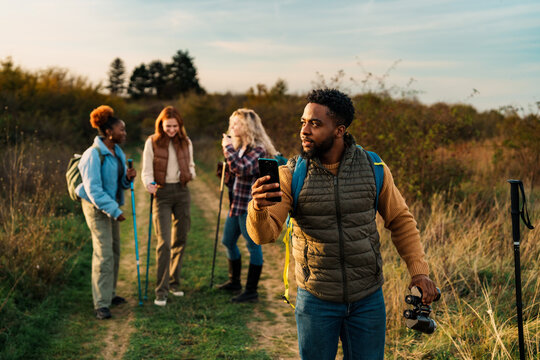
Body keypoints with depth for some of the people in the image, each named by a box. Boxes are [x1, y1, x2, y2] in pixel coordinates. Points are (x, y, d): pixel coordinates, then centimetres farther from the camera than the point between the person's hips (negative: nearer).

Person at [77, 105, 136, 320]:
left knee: (114, 250, 14)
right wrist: (114, 210, -25)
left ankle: (109, 294, 28)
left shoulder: (117, 152, 8)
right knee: (104, 253, -12)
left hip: (112, 204, 9)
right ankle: (101, 304, -7)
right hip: (96, 206, -9)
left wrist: (128, 178, -6)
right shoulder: (94, 155, -19)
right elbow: (93, 189, -23)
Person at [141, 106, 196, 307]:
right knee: (164, 242, -11)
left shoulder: (186, 143, 7)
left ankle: (174, 282, 25)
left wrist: (190, 174, -4)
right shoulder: (152, 143, -3)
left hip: (182, 192, 4)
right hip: (162, 193, -4)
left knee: (180, 239, 10)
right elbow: (147, 171, -4)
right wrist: (149, 184, -24)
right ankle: (161, 290, -5)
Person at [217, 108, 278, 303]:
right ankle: (234, 281, 34)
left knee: (253, 246, -1)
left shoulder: (258, 149, -14)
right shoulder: (239, 147, 14)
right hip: (236, 204, 10)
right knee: (228, 241, 18)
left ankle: (252, 291, 7)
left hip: (250, 205, -10)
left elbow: (242, 168, -30)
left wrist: (228, 148, -20)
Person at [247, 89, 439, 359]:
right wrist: (258, 208, -39)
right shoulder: (291, 174, -9)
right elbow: (264, 234, -16)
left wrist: (418, 269, -4)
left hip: (368, 299, 1)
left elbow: (400, 220, 6)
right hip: (316, 300, -1)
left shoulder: (373, 168, -5)